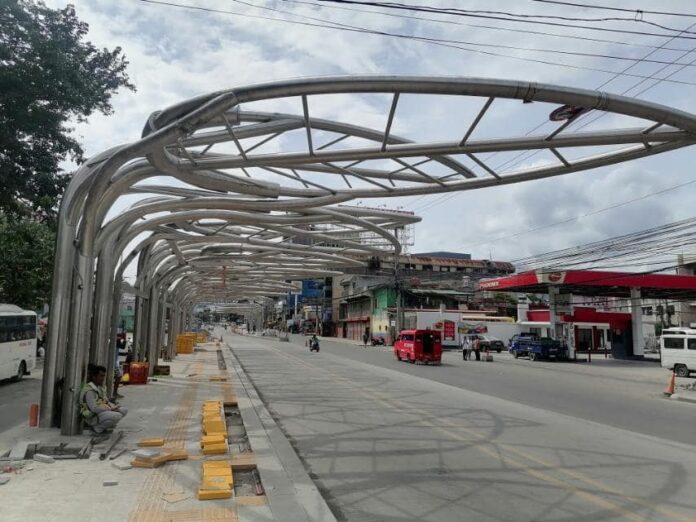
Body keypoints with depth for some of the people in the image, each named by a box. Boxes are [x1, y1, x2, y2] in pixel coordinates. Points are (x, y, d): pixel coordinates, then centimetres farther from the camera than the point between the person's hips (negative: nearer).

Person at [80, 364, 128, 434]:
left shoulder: (101, 387, 10)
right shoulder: (89, 390, -19)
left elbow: (105, 401, 17)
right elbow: (94, 408, -25)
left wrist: (114, 407, -4)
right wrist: (110, 410, -18)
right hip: (93, 417, -9)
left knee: (124, 410, 2)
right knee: (117, 416, -28)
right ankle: (97, 427, -7)